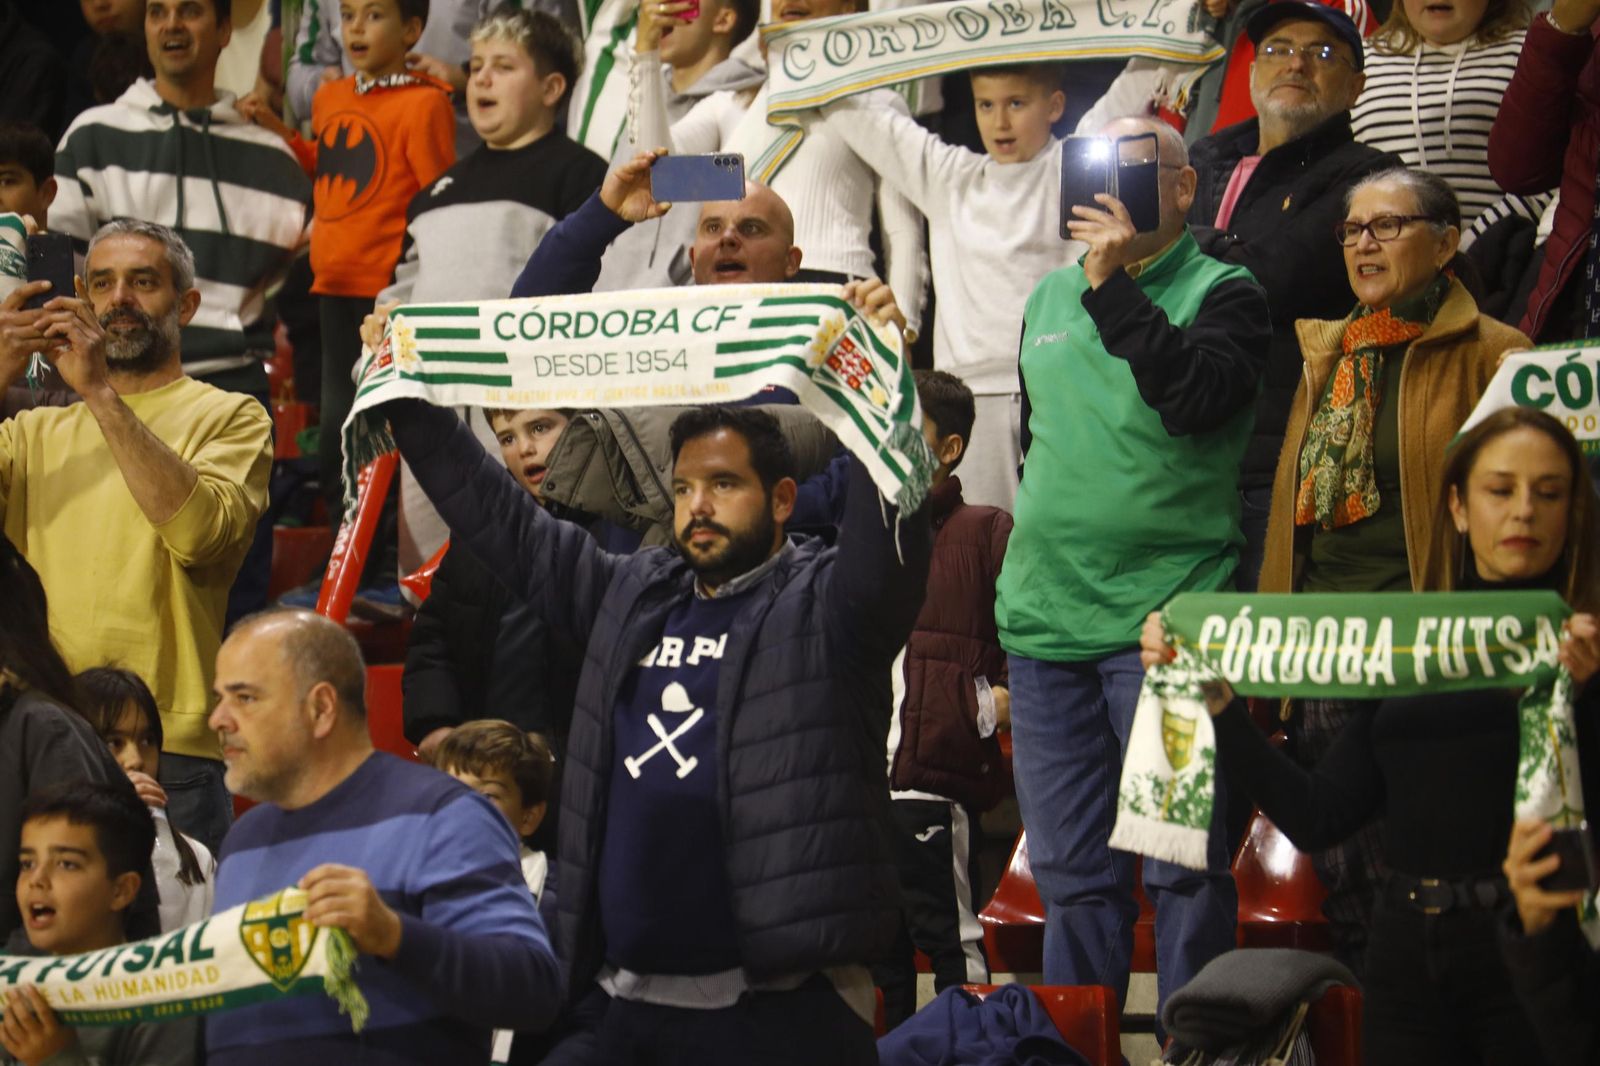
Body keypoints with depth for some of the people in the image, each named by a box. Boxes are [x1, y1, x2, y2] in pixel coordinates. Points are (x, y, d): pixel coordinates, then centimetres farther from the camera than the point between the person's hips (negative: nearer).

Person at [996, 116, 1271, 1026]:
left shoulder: (1222, 294, -1)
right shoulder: (1051, 298, 17)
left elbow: (1196, 398, -20)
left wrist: (1116, 287, -19)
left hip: (1164, 621, -6)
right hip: (1046, 618, 6)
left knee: (1183, 869, -4)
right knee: (1073, 874, 9)